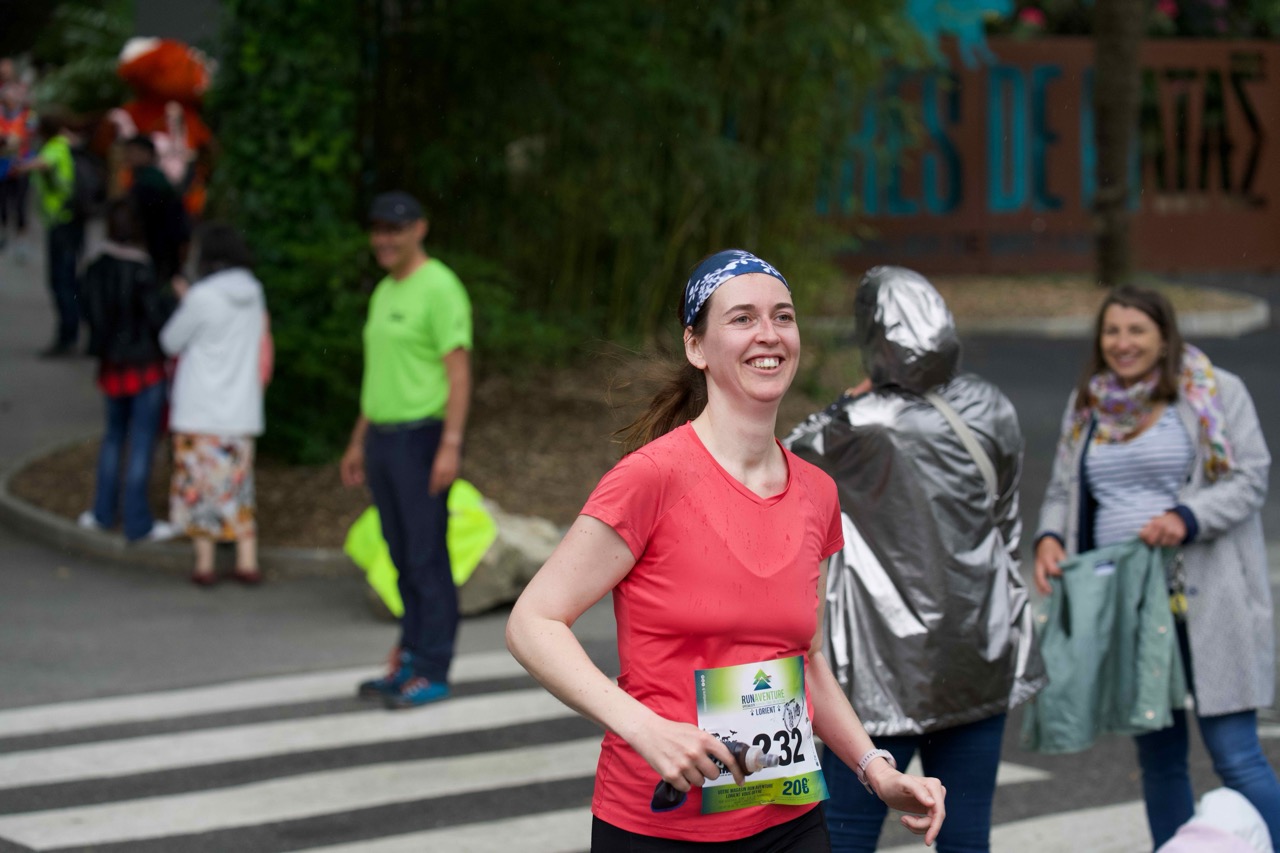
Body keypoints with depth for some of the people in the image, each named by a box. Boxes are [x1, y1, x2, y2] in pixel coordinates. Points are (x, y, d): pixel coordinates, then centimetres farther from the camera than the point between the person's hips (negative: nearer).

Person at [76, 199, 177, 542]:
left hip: (111, 367, 6)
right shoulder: (141, 274, -22)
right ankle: (137, 522, 7)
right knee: (142, 440, 2)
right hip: (146, 367, -6)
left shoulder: (95, 272, -4)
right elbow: (161, 317, -18)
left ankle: (103, 513, 27)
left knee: (114, 436, 22)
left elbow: (89, 313, 6)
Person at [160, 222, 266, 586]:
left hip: (200, 410, -6)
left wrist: (183, 302, 13)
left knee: (200, 485, 4)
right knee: (238, 486, 13)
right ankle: (247, 562, 11)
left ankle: (204, 563, 5)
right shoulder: (253, 294, 3)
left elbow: (171, 341, -4)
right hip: (242, 409, 6)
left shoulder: (202, 298, -16)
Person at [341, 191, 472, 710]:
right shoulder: (385, 293, 15)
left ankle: (432, 673, -2)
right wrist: (359, 442, 20)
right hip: (384, 439, 9)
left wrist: (450, 446, -24)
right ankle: (408, 662, 18)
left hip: (423, 440, -9)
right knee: (404, 558, 12)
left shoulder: (440, 288, -13)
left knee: (427, 558, -6)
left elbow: (459, 371, -18)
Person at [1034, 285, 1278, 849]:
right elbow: (1061, 492, 17)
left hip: (1205, 605, -5)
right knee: (1157, 755, 12)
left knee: (1234, 754, -8)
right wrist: (1049, 537, -4)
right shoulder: (1086, 406, 13)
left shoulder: (1215, 392, -1)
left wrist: (1186, 518, -21)